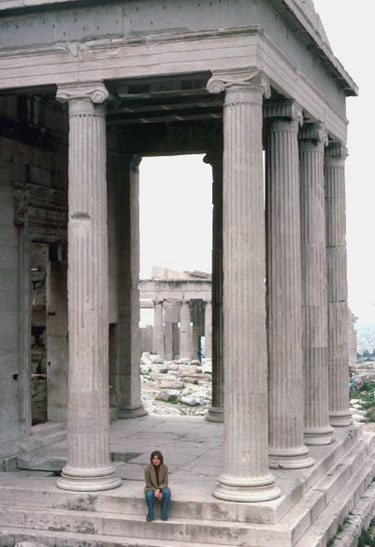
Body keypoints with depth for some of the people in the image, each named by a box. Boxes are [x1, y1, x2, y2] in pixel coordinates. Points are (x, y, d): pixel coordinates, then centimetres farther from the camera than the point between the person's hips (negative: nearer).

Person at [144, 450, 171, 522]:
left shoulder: (165, 468, -11)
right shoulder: (148, 469, -14)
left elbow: (165, 482, -8)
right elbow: (148, 483, -8)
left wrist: (159, 490, -26)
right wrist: (155, 491, -22)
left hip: (161, 488, 1)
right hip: (151, 488, -1)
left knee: (167, 492, -32)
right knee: (149, 494, -36)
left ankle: (164, 515, -19)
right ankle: (150, 515, -17)